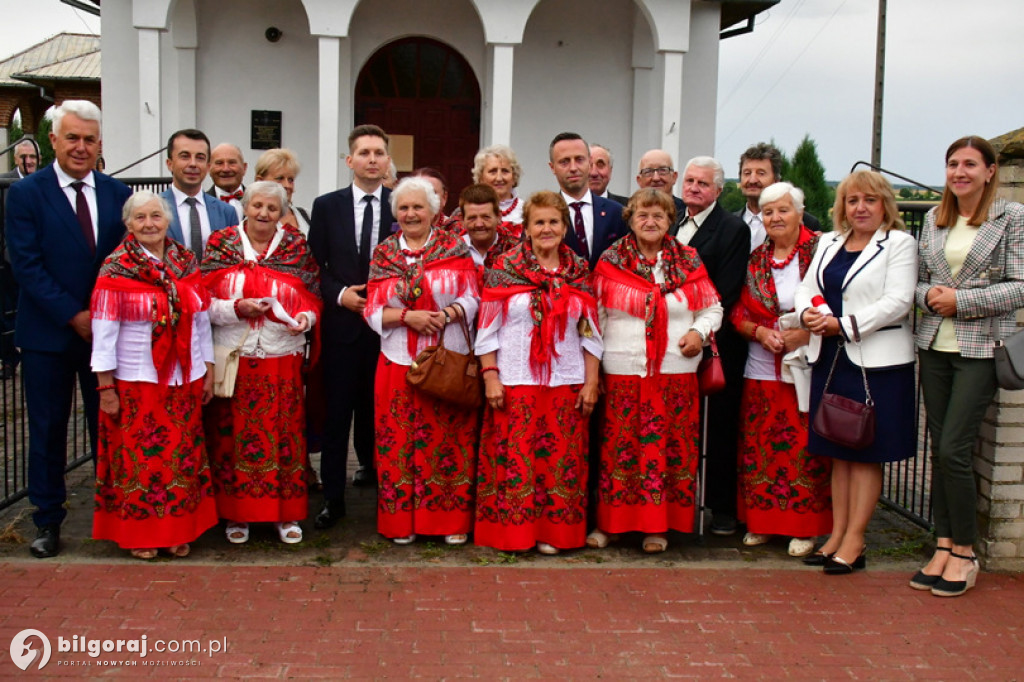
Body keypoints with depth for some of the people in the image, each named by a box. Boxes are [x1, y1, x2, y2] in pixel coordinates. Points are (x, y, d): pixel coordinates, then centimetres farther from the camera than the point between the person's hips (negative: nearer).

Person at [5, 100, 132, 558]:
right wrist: (73, 315, -15)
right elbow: (27, 264, -10)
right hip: (48, 332, -2)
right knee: (48, 430, 8)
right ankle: (48, 520, 21)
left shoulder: (117, 193, 5)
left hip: (106, 329, 2)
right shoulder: (26, 193, -3)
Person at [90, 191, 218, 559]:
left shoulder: (187, 263, 5)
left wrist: (209, 371, 8)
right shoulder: (115, 270, -6)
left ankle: (179, 531, 23)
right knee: (139, 458, 4)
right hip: (135, 381, -3)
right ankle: (139, 533, 20)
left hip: (185, 379, 4)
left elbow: (202, 321, 9)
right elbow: (104, 333, -7)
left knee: (182, 456, 10)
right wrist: (105, 388, -9)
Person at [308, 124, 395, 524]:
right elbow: (315, 265, 4)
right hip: (341, 324, 0)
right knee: (337, 411, 2)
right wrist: (339, 294, -11)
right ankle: (333, 497, 9)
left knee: (377, 408, 11)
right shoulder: (327, 206, 3)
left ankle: (373, 466, 35)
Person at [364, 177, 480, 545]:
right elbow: (373, 311, 3)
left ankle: (453, 520, 14)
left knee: (448, 439, 2)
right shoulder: (383, 254, 7)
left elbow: (472, 298, -2)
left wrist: (446, 315, -20)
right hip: (399, 362, 2)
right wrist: (408, 316, -14)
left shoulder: (455, 247, 2)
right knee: (400, 440, 4)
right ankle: (401, 522, 16)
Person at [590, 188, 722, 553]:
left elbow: (712, 307, 14)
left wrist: (699, 331, -6)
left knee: (669, 447, 2)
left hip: (676, 373, 1)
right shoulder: (610, 262, 5)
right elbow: (596, 317, 6)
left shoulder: (689, 262, 8)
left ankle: (658, 526, 14)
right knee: (619, 447, 0)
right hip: (622, 372, -1)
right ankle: (610, 522, 14)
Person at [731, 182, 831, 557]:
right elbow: (738, 312, 10)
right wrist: (761, 332, -8)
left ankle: (805, 527, 12)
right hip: (762, 368, 4)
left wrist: (806, 332, -16)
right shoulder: (755, 259, 10)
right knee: (760, 445, 7)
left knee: (805, 447, -1)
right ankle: (762, 521, 20)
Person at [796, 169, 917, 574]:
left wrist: (843, 324, -19)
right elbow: (807, 287, 14)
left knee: (866, 452, 0)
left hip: (877, 361, -6)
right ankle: (837, 534, 18)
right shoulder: (829, 242, 16)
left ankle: (854, 541, 7)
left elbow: (897, 302, -13)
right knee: (839, 451, 10)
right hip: (830, 357, 6)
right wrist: (808, 313, -9)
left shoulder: (899, 244, -3)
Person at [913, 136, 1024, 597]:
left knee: (954, 450, -10)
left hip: (981, 347, -5)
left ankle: (964, 553, 6)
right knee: (939, 450, 6)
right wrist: (928, 295, -6)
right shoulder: (933, 219, 12)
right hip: (934, 345, 5)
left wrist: (961, 301, -13)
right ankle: (944, 547, 16)